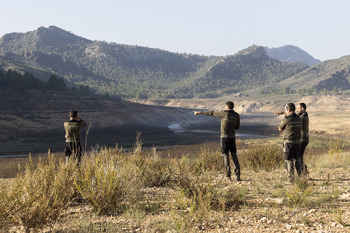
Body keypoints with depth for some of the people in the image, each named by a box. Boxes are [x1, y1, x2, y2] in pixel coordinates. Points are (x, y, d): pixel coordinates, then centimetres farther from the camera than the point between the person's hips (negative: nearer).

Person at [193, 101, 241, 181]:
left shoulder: (225, 113, -7)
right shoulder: (237, 115, 7)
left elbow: (211, 113, -2)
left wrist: (199, 112, 5)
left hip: (225, 137, -4)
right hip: (232, 138, 4)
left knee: (226, 156, -1)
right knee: (234, 156, 8)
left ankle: (228, 176, -5)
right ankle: (238, 175, 3)